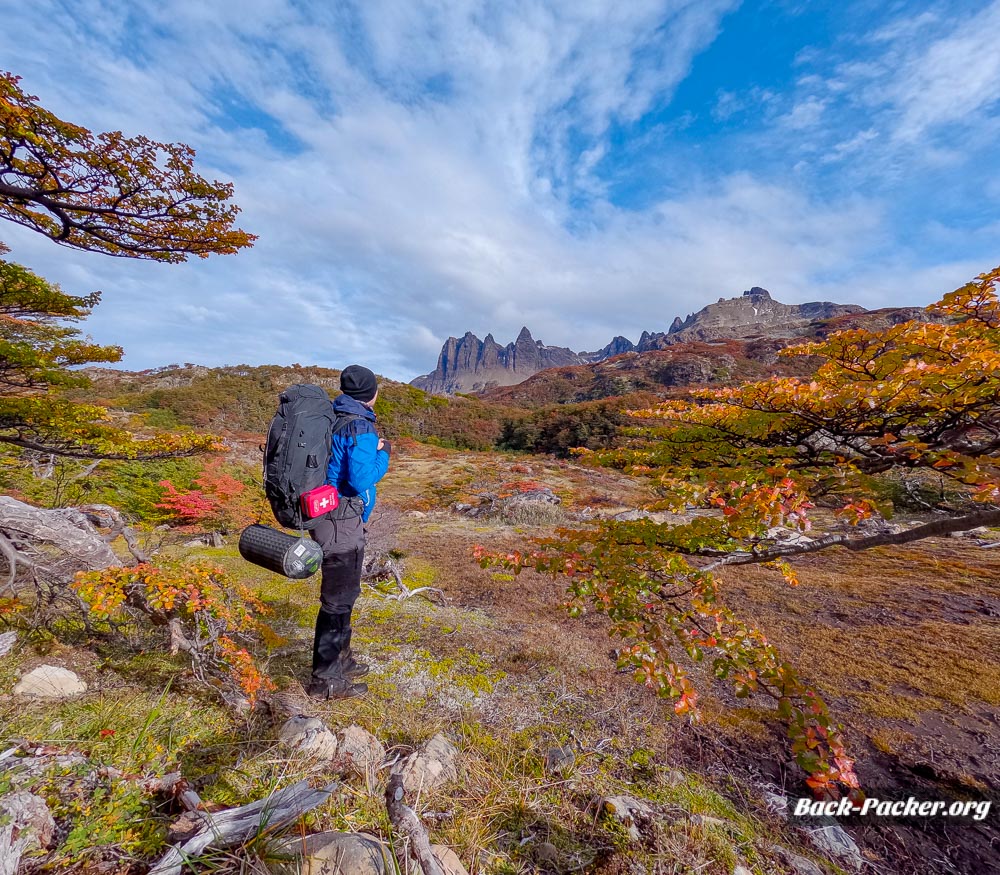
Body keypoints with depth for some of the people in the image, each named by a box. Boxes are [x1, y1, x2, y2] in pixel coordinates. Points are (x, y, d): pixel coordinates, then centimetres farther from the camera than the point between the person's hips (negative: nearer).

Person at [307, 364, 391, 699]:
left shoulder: (334, 420, 9)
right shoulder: (360, 426, -18)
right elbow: (362, 479, -24)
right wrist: (384, 454, -9)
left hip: (329, 517, 9)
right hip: (343, 523, -9)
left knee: (343, 592, 22)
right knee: (338, 598, 4)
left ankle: (340, 659, 39)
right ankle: (326, 680, 19)